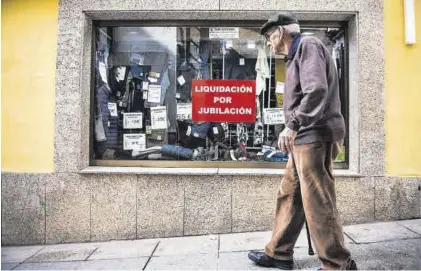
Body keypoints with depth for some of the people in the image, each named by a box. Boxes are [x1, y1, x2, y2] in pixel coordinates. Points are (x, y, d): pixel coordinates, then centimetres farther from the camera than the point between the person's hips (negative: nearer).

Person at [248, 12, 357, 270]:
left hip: (315, 137, -10)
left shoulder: (308, 45, -5)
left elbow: (317, 90, -20)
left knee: (318, 202, -6)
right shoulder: (297, 54, 24)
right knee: (288, 195, 12)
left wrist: (293, 125, -24)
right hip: (305, 138, 10)